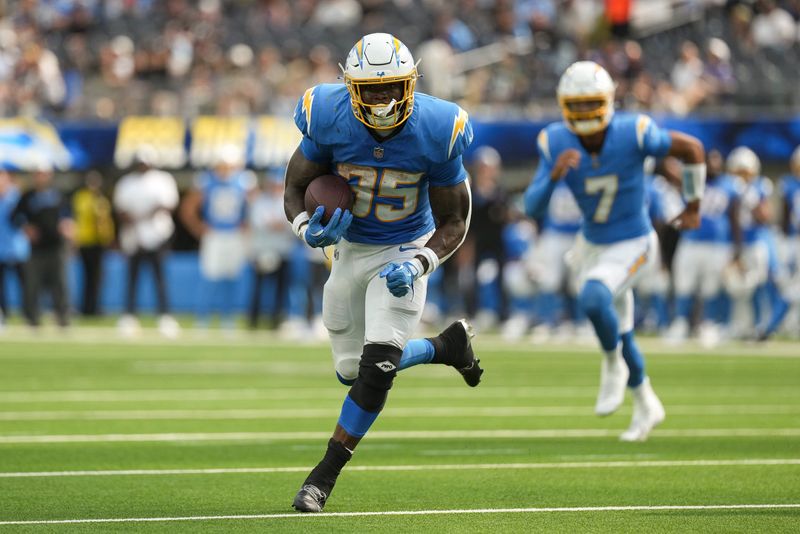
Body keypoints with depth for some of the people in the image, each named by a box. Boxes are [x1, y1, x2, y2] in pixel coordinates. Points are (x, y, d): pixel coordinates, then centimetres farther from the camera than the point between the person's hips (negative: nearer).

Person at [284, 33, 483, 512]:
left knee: (376, 368, -16)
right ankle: (446, 347, 35)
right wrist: (309, 229, -29)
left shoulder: (435, 132, -23)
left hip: (404, 252, -3)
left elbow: (454, 221, -11)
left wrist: (418, 265, -28)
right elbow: (295, 191, -7)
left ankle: (326, 473, -2)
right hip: (349, 250, 3)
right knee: (353, 369, 10)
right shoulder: (330, 121, -21)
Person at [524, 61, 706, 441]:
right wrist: (554, 174, -37)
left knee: (592, 299, -31)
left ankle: (613, 366, -2)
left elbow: (692, 148, -10)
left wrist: (694, 205, 2)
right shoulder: (556, 143, -16)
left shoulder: (634, 134, -25)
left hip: (632, 246, -5)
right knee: (620, 334, 18)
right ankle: (646, 406, 41)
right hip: (592, 245, 5)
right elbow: (532, 207, -17)